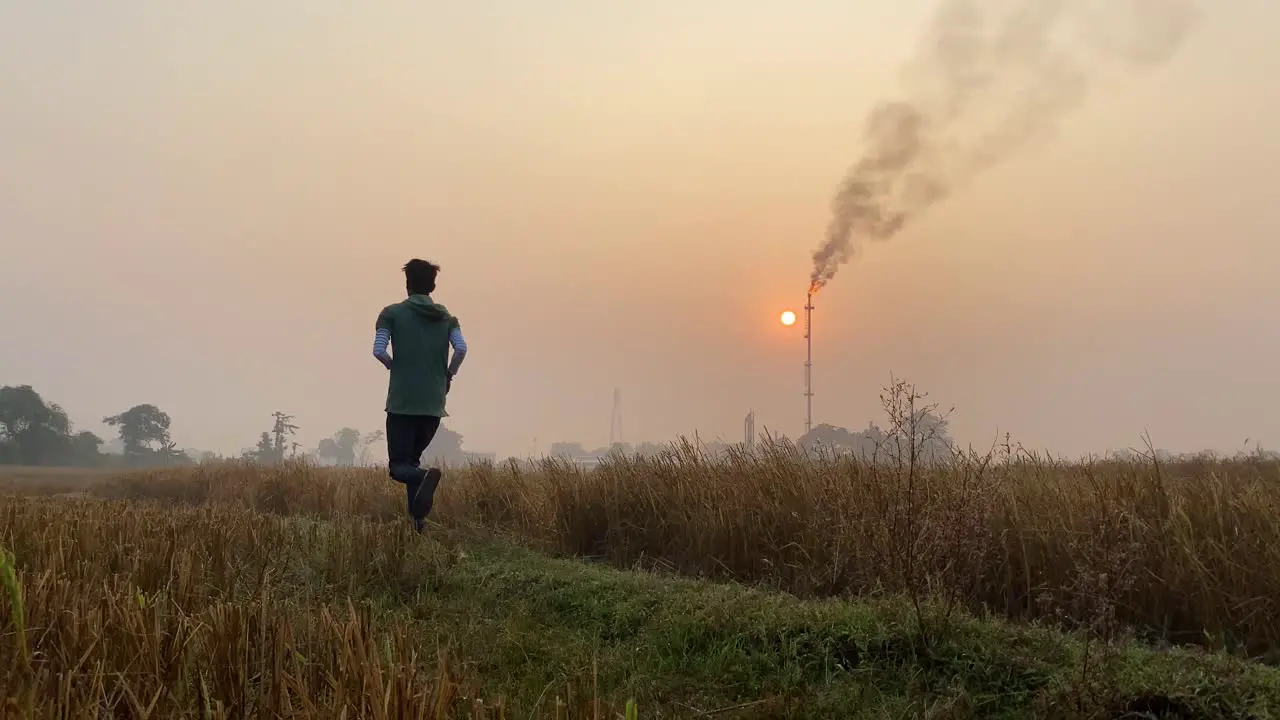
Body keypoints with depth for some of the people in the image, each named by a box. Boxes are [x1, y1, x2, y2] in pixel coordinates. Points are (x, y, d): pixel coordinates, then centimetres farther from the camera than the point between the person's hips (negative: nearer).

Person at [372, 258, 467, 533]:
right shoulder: (447, 317, 8)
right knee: (411, 458, 18)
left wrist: (395, 366, 7)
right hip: (434, 404, 4)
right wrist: (449, 375, 7)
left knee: (399, 465, 1)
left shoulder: (393, 313, 0)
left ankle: (424, 476, -32)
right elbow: (461, 348, -8)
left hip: (402, 402, -3)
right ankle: (418, 517, 9)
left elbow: (378, 350, -11)